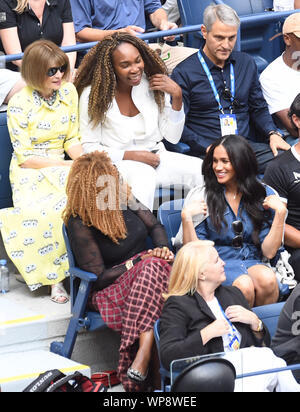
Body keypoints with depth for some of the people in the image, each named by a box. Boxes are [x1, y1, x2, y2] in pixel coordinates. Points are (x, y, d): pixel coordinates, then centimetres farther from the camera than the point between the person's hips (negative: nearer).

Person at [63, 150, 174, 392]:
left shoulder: (124, 199, 3)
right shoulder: (79, 224, -14)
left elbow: (155, 226, 13)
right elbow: (99, 277, -14)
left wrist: (163, 249, -8)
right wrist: (139, 261, -17)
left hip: (146, 272, 6)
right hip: (109, 293, -5)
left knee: (155, 266, -32)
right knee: (153, 267, -35)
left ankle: (139, 362, -45)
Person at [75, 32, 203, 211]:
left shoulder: (153, 85, 3)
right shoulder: (94, 95, -7)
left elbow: (172, 137, 6)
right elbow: (88, 147, -4)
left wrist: (177, 97, -7)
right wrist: (131, 156, -15)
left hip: (156, 157, 5)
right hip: (117, 163, -4)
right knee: (144, 175, -39)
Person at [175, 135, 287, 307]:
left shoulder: (264, 195, 6)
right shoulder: (202, 196, 3)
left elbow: (269, 252, 0)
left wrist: (280, 212, -8)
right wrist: (186, 216, -13)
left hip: (253, 263, 1)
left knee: (267, 279, -33)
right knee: (244, 285, -34)